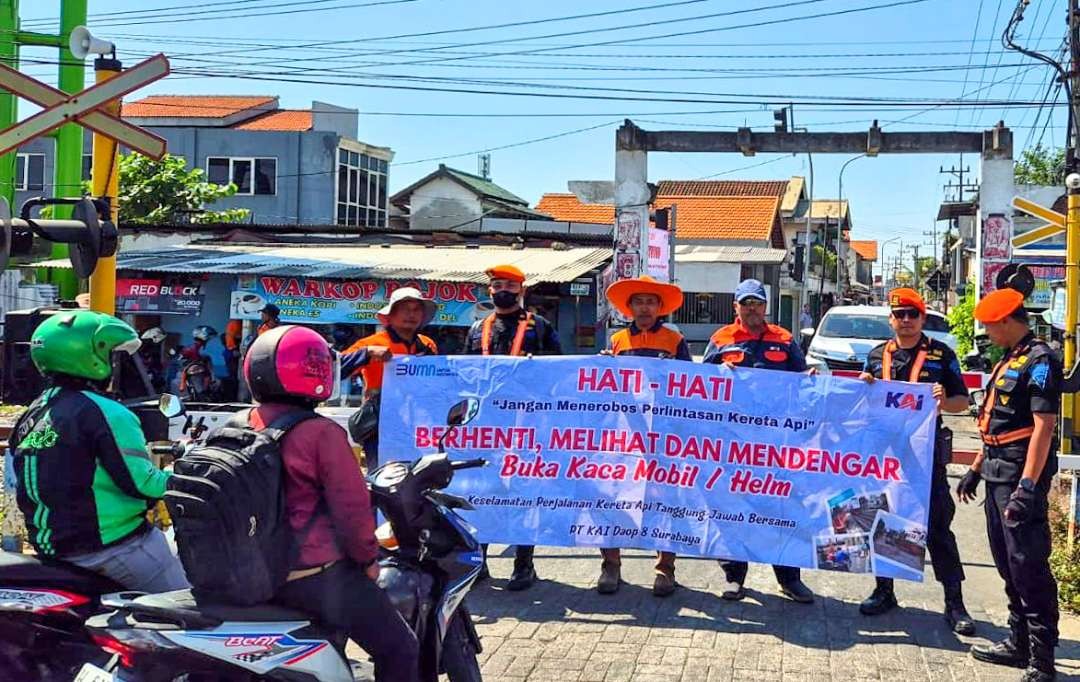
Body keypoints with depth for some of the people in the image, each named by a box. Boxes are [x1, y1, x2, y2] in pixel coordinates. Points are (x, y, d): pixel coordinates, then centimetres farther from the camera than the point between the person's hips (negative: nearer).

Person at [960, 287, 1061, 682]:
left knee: (1028, 565, -8)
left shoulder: (1039, 361, -13)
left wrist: (1028, 485, -25)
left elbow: (1044, 426, -20)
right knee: (1007, 563, 16)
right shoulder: (1009, 360, 16)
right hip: (998, 473, 10)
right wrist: (977, 468, 23)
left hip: (1021, 476, -10)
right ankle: (1019, 642, 27)